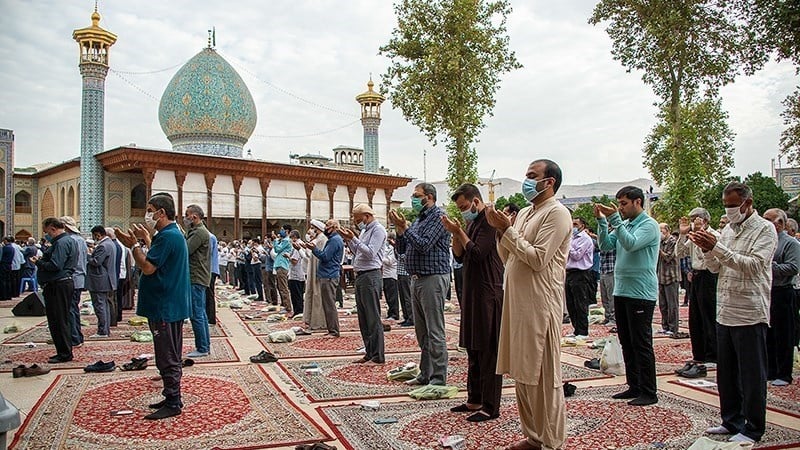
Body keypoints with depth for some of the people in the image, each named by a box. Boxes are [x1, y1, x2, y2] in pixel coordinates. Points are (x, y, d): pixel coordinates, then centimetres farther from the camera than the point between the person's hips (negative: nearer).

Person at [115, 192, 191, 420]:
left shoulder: (167, 236, -19)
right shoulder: (174, 234, 15)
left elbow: (148, 267, -21)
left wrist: (133, 245, -10)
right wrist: (146, 240, 18)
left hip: (165, 308, -11)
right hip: (171, 305, 11)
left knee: (167, 358, -3)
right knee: (170, 357, 17)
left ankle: (173, 403, 5)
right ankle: (171, 398, 26)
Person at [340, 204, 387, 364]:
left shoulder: (378, 230, -9)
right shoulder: (364, 231, 19)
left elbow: (370, 253, -19)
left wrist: (353, 239, -17)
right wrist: (348, 240, 9)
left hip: (371, 276, -10)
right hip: (360, 276, 10)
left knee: (373, 318, -6)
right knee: (363, 318, 12)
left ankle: (378, 356, -1)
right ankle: (369, 353, 19)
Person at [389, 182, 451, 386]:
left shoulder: (438, 216, -8)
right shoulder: (419, 219, 18)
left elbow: (424, 245, -19)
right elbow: (402, 249, 16)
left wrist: (405, 228, -12)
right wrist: (399, 229, 1)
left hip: (433, 278, -9)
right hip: (417, 279, 9)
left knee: (435, 332, -6)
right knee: (421, 331, 14)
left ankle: (438, 379, 0)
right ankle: (425, 374, 23)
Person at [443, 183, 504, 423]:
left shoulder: (489, 221, -12)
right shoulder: (472, 223, 16)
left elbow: (477, 253, -20)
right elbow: (460, 257, 16)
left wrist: (459, 232, -9)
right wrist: (455, 233, 1)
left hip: (488, 293, -10)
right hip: (472, 292, 10)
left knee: (488, 351, -4)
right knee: (473, 350, 15)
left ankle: (490, 407, 3)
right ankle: (474, 399, 26)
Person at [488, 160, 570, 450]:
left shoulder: (557, 213, -8)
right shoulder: (525, 213, 17)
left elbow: (538, 259, -17)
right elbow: (508, 258, 17)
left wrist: (508, 231, -13)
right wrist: (500, 230, 2)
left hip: (540, 304, -8)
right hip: (518, 302, 9)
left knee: (544, 375, -1)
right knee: (522, 373, 14)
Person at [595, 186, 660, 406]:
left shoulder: (649, 225, -9)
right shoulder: (624, 223, 14)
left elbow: (630, 244, -23)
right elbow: (606, 245, 6)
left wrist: (614, 219, -23)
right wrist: (602, 221, -4)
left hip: (641, 293, -8)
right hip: (621, 291, 8)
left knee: (641, 344, -3)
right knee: (626, 343, 14)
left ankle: (649, 392, 6)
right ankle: (634, 386, 24)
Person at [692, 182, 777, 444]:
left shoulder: (764, 229, -7)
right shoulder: (728, 229, 14)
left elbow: (753, 265, -20)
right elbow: (716, 267, 13)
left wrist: (717, 247, -24)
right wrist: (707, 250, -6)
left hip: (750, 315, -7)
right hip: (725, 313, 7)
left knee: (751, 376, 3)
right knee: (726, 373, 15)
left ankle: (753, 429, 15)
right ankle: (732, 421, 28)